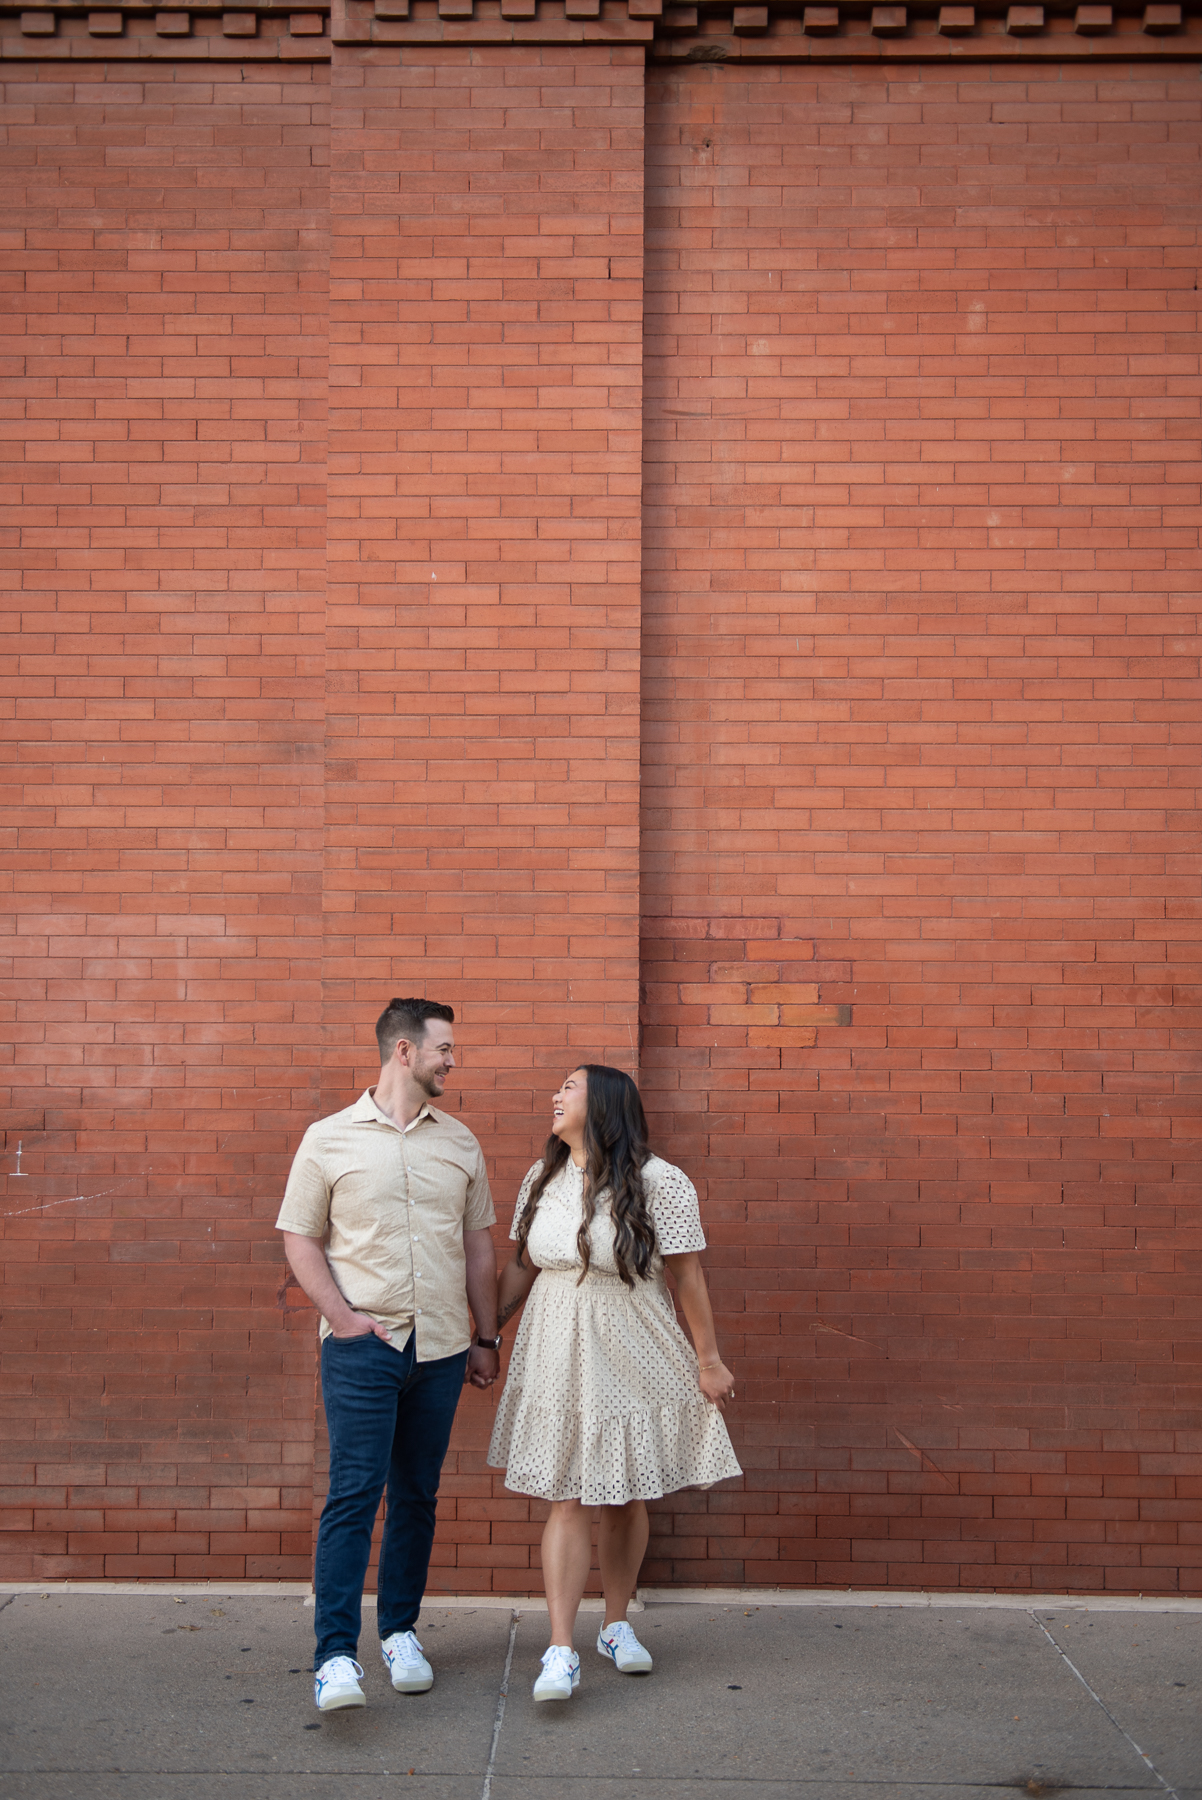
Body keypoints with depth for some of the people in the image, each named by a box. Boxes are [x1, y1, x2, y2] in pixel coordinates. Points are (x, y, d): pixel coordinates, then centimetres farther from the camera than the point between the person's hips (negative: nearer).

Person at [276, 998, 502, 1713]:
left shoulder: (460, 1142, 10)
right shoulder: (330, 1139, 0)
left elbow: (480, 1245, 14)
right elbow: (301, 1238, 2)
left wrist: (487, 1339, 12)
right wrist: (340, 1313, -11)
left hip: (440, 1347, 4)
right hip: (363, 1345, -3)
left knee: (417, 1495, 11)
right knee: (354, 1494, -9)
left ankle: (400, 1631, 25)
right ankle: (335, 1655, -5)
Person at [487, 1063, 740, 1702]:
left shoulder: (659, 1182, -11)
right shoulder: (541, 1179, 4)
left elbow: (687, 1274, -8)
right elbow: (521, 1267, 12)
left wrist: (709, 1359, -5)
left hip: (631, 1359, -2)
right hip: (557, 1356, 2)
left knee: (626, 1497, 10)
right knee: (568, 1498, -1)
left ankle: (616, 1625, 29)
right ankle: (560, 1651, 1)